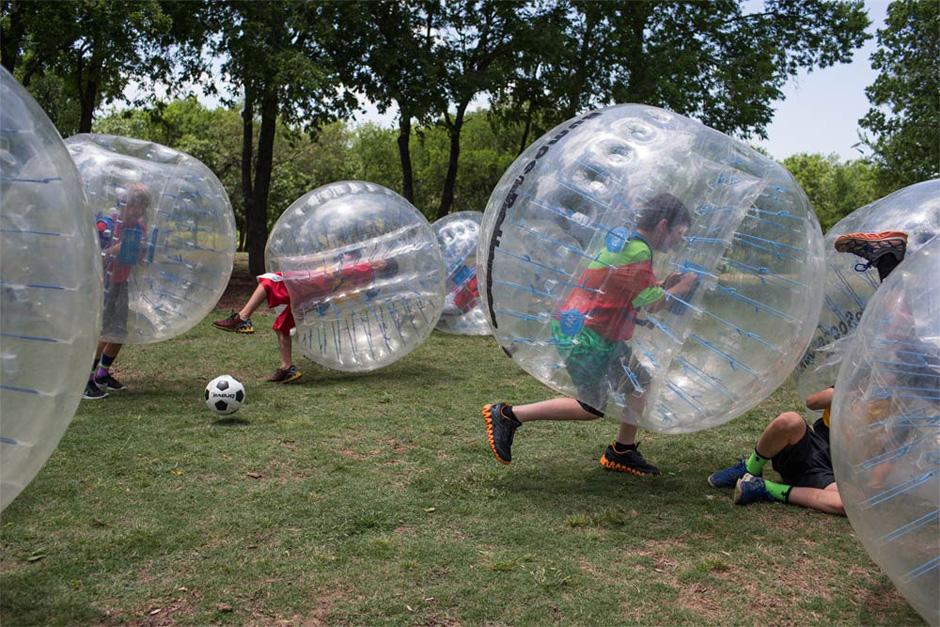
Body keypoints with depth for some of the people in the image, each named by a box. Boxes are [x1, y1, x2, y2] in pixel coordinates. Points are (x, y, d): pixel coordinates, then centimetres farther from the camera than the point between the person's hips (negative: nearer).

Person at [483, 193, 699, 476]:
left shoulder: (623, 240, 14)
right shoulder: (637, 251, -17)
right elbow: (650, 304, -18)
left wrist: (664, 285, 9)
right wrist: (682, 287, -3)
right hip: (584, 338, -11)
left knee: (641, 382, 13)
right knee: (593, 407, -6)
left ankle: (622, 452, 22)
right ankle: (508, 415, -2)